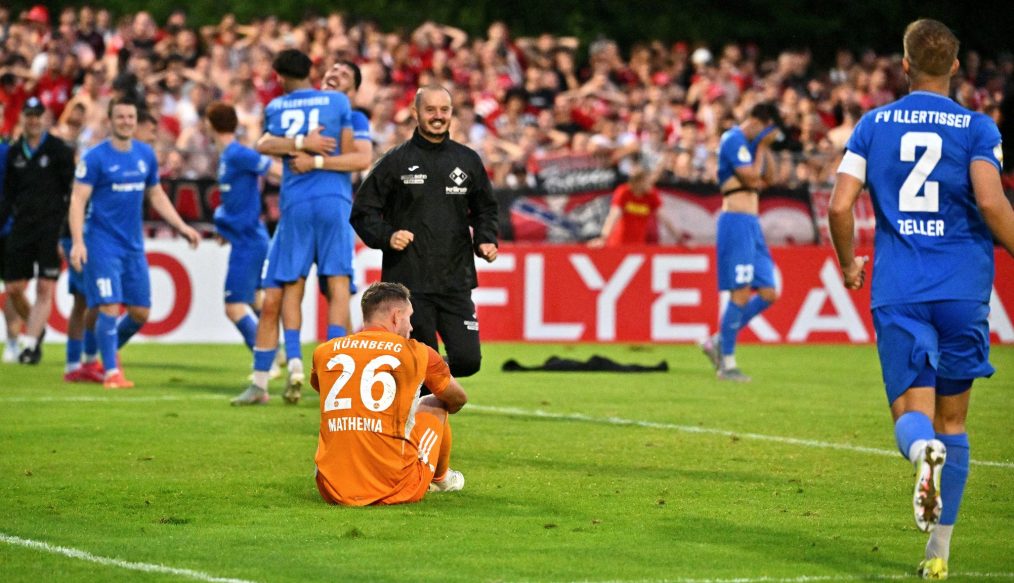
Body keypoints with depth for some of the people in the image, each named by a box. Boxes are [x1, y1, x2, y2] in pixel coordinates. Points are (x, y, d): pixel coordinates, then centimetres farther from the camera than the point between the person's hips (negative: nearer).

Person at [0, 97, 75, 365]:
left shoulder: (59, 150, -2)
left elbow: (73, 192, -4)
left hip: (51, 229, -5)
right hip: (22, 228, 5)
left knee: (45, 289, -11)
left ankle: (29, 342, -12)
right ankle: (36, 330, 25)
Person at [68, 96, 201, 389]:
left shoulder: (146, 155, 8)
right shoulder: (95, 157, -9)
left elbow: (156, 195, 20)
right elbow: (78, 200, -12)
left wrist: (182, 227, 13)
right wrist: (78, 242, -23)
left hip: (133, 246, 6)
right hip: (102, 244, -6)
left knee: (141, 312, 7)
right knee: (110, 307, -13)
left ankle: (109, 351, 32)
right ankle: (111, 371, -4)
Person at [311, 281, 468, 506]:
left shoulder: (324, 352, 7)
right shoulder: (416, 353, 1)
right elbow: (458, 399, 21)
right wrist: (443, 411, 45)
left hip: (332, 493, 3)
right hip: (393, 491, -3)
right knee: (434, 405, 24)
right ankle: (441, 478, 47)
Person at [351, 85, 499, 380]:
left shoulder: (468, 161, 11)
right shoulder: (396, 161, 1)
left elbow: (485, 209, 23)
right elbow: (363, 211, 2)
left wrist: (485, 241, 4)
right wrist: (386, 236, -15)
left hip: (456, 281, 3)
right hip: (408, 281, -3)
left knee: (467, 360, -5)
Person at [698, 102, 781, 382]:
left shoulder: (749, 143, 19)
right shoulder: (734, 140, -10)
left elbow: (768, 178, 20)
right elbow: (751, 178, -17)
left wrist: (765, 148, 9)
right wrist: (762, 146, -6)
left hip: (751, 224, 10)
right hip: (736, 221, -10)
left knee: (768, 294, 6)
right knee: (741, 294, -10)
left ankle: (718, 342, 14)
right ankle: (727, 364, -5)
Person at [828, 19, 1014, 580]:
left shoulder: (873, 124, 7)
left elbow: (840, 205, -1)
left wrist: (849, 266, 16)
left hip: (897, 292, 0)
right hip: (962, 290, 0)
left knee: (912, 414, -2)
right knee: (951, 419, 13)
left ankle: (925, 451, -40)